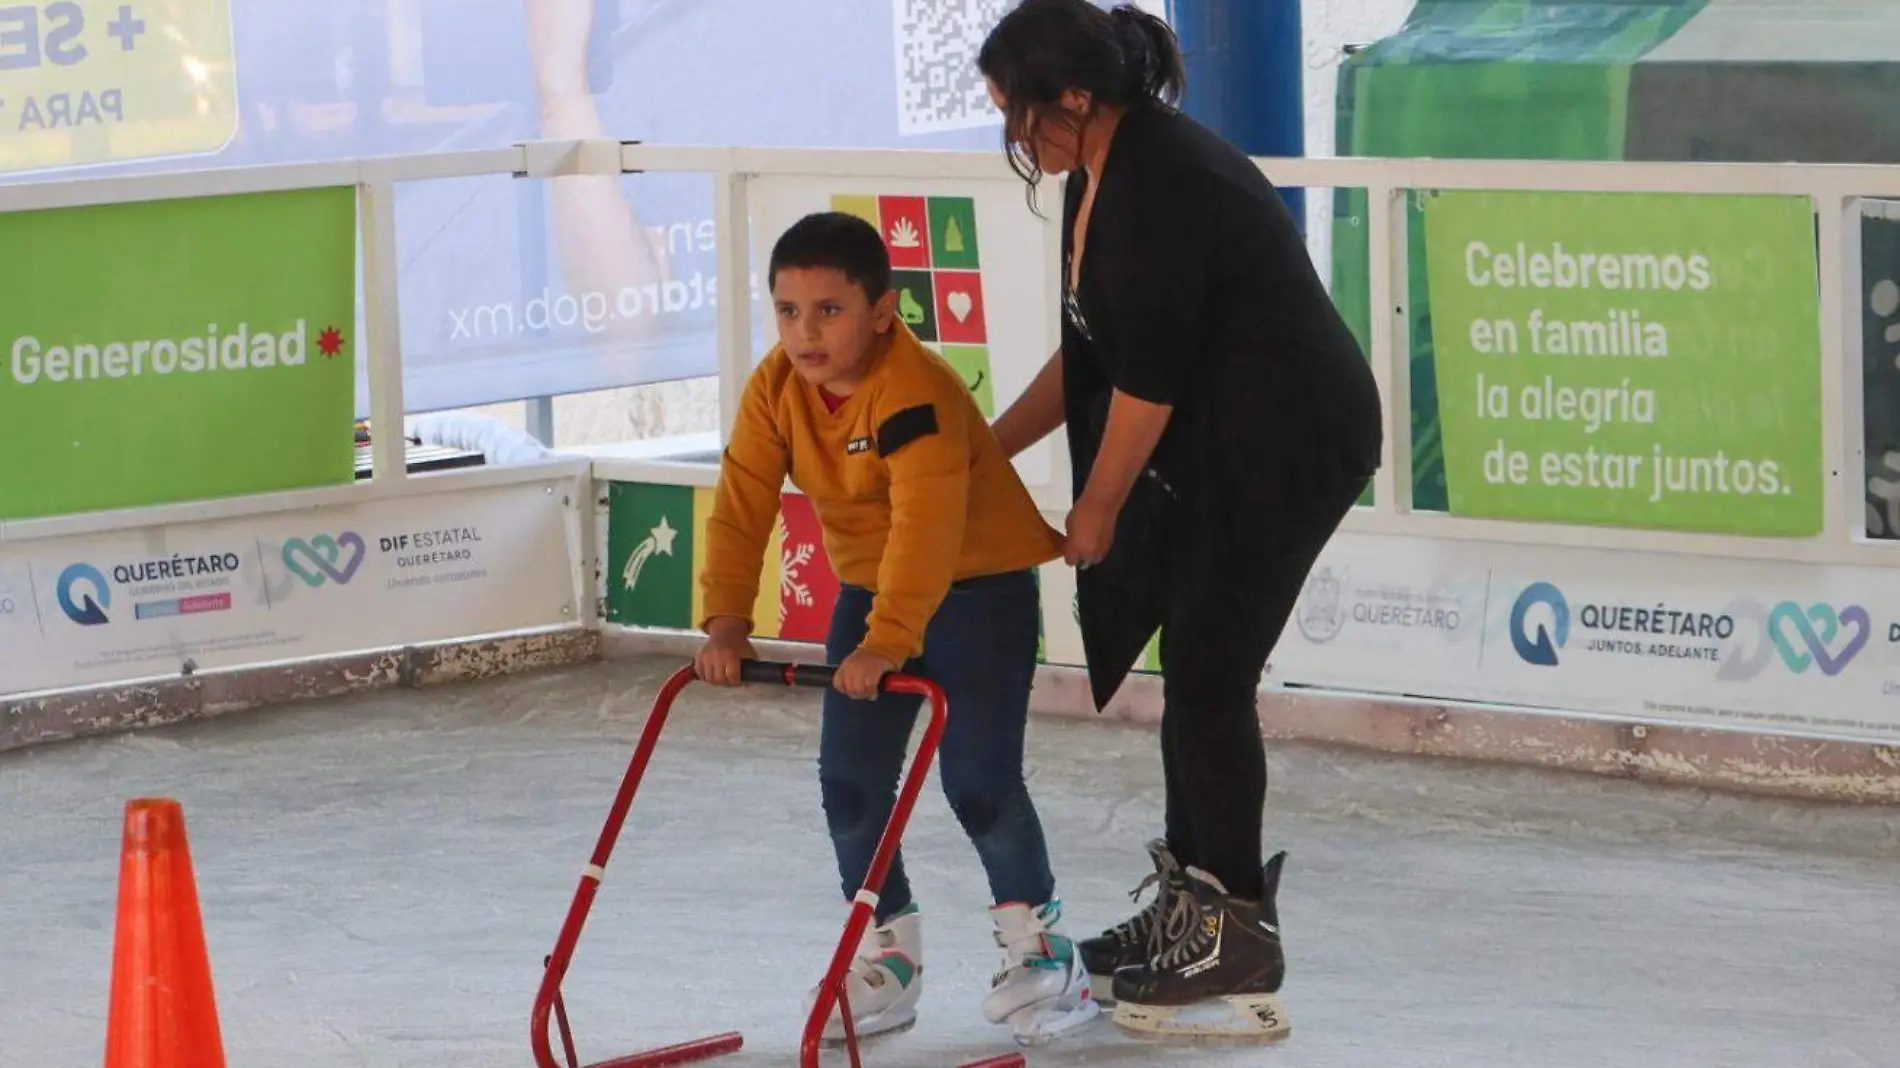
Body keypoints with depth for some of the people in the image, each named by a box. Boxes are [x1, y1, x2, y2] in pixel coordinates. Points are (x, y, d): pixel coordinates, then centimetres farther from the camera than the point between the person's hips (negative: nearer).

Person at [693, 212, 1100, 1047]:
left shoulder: (918, 394, -31)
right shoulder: (776, 391, -8)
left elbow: (927, 526, -38)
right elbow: (741, 504, -9)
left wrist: (888, 640, -44)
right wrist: (727, 620, -18)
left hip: (979, 586, -7)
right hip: (870, 589, 7)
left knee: (978, 779, -11)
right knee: (850, 781, 3)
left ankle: (1039, 945, 7)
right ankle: (888, 954, 16)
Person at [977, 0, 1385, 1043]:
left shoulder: (1160, 187, -24)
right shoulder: (1102, 179, 7)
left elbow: (1149, 377, -20)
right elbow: (1095, 354, 17)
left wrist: (1098, 510, -9)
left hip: (1291, 443, -10)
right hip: (1225, 443, 10)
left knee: (1208, 674, -7)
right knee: (1194, 663, 14)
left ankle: (1237, 955, 0)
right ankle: (1187, 906, 24)